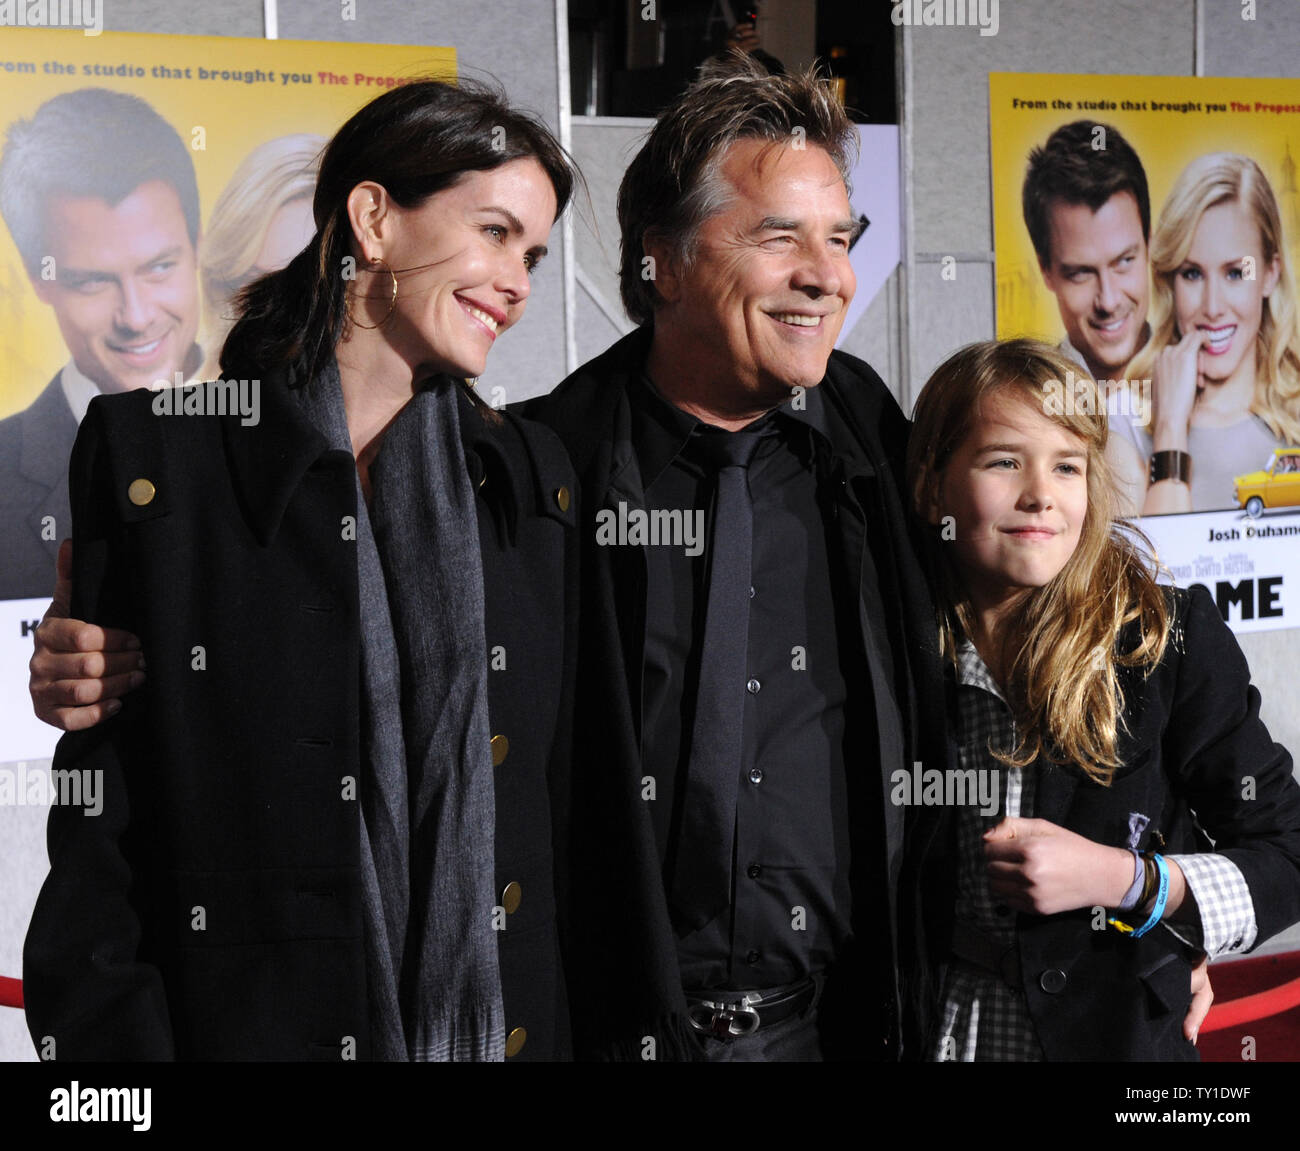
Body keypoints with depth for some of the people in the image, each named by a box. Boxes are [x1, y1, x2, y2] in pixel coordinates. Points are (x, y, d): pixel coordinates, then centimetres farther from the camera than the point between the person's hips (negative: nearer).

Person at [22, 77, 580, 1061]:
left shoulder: (535, 477, 6)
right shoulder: (151, 453, -5)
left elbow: (564, 792, 9)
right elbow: (98, 812, -5)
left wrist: (566, 1025, 6)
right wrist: (112, 1034, -11)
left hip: (503, 1021, 3)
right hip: (243, 1017, -3)